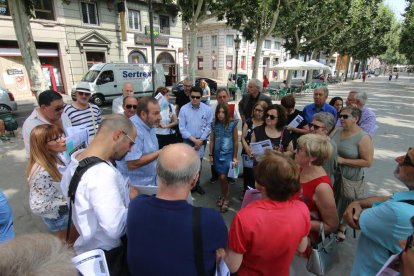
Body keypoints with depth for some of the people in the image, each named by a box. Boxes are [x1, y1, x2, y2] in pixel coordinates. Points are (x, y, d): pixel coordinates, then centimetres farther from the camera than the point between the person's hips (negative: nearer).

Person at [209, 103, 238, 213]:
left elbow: (236, 141, -3)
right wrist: (211, 155, 7)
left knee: (223, 177, -7)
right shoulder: (214, 125, -1)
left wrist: (235, 157, -2)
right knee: (221, 177, 12)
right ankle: (223, 196, 33)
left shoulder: (232, 124, -9)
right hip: (217, 154, 3)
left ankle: (226, 199, 15)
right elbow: (212, 140, 6)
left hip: (228, 154, -3)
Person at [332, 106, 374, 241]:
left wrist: (343, 160, -20)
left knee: (345, 205, 14)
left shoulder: (363, 138, -16)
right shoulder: (337, 131, 1)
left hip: (350, 179, -4)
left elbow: (368, 162, -17)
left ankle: (341, 228, 39)